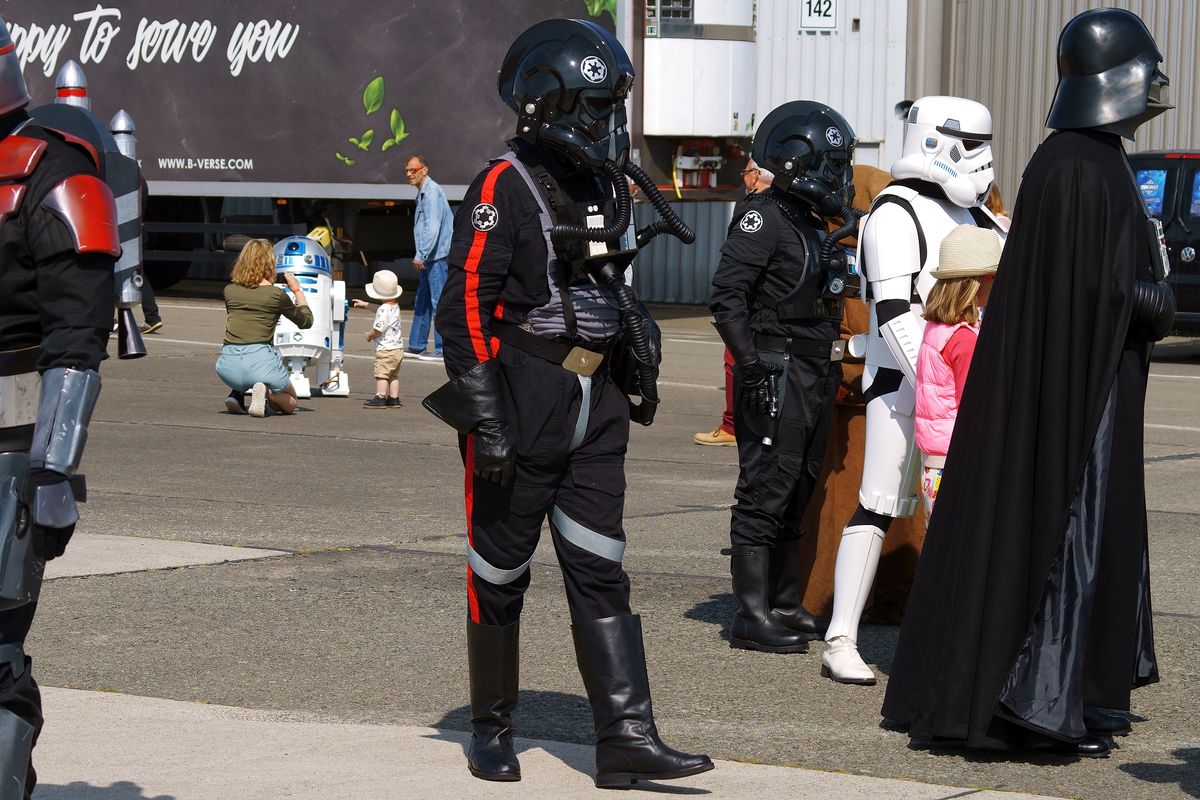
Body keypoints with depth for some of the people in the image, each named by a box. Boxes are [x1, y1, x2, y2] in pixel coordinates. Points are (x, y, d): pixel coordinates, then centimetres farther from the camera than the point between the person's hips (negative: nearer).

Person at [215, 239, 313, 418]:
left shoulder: (229, 291, 9)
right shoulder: (276, 294, -1)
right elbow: (307, 321, 14)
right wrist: (297, 291, 26)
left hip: (227, 365, 4)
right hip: (260, 361, -4)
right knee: (290, 403, 24)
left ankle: (237, 393, 13)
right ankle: (267, 393, -11)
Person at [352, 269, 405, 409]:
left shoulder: (384, 309, -18)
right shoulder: (395, 307, 12)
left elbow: (378, 329, -22)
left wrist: (369, 335, -3)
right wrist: (365, 304, 41)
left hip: (386, 349, -10)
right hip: (398, 348, 10)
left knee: (381, 374, -7)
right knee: (394, 375, 14)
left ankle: (380, 398, -10)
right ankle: (393, 399, 16)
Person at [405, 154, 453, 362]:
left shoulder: (432, 192, -13)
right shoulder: (423, 193, 19)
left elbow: (432, 227, -21)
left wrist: (421, 255, -22)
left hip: (437, 256, -11)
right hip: (429, 258, 11)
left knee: (438, 302, -9)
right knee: (421, 302, 14)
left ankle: (442, 349, -9)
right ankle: (417, 345, 20)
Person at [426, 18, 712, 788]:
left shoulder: (606, 187, 12)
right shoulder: (504, 188, -12)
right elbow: (466, 306, -16)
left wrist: (640, 352, 16)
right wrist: (487, 420, -20)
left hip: (594, 407, 7)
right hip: (522, 405, -7)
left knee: (600, 572, 1)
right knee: (500, 573, 6)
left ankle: (627, 738, -2)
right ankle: (492, 728, 20)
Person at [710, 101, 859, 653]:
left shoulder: (809, 224, 18)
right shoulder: (765, 217, -11)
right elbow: (727, 296, -18)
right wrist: (752, 363, -23)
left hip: (813, 376, 10)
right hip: (777, 377, -10)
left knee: (796, 493, 15)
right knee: (766, 493, -8)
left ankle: (782, 602, 24)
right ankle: (752, 617, -6)